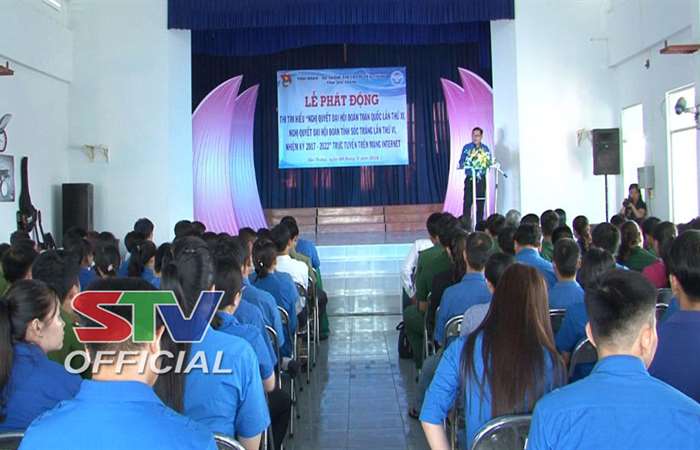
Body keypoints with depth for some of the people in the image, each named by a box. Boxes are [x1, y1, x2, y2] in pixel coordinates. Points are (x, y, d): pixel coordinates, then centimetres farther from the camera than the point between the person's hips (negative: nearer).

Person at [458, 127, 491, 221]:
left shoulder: (485, 148, 8)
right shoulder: (466, 148, 3)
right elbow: (461, 162, 1)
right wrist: (462, 164, -20)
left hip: (481, 179, 2)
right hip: (470, 178, -2)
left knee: (480, 202, 3)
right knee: (467, 201, -8)